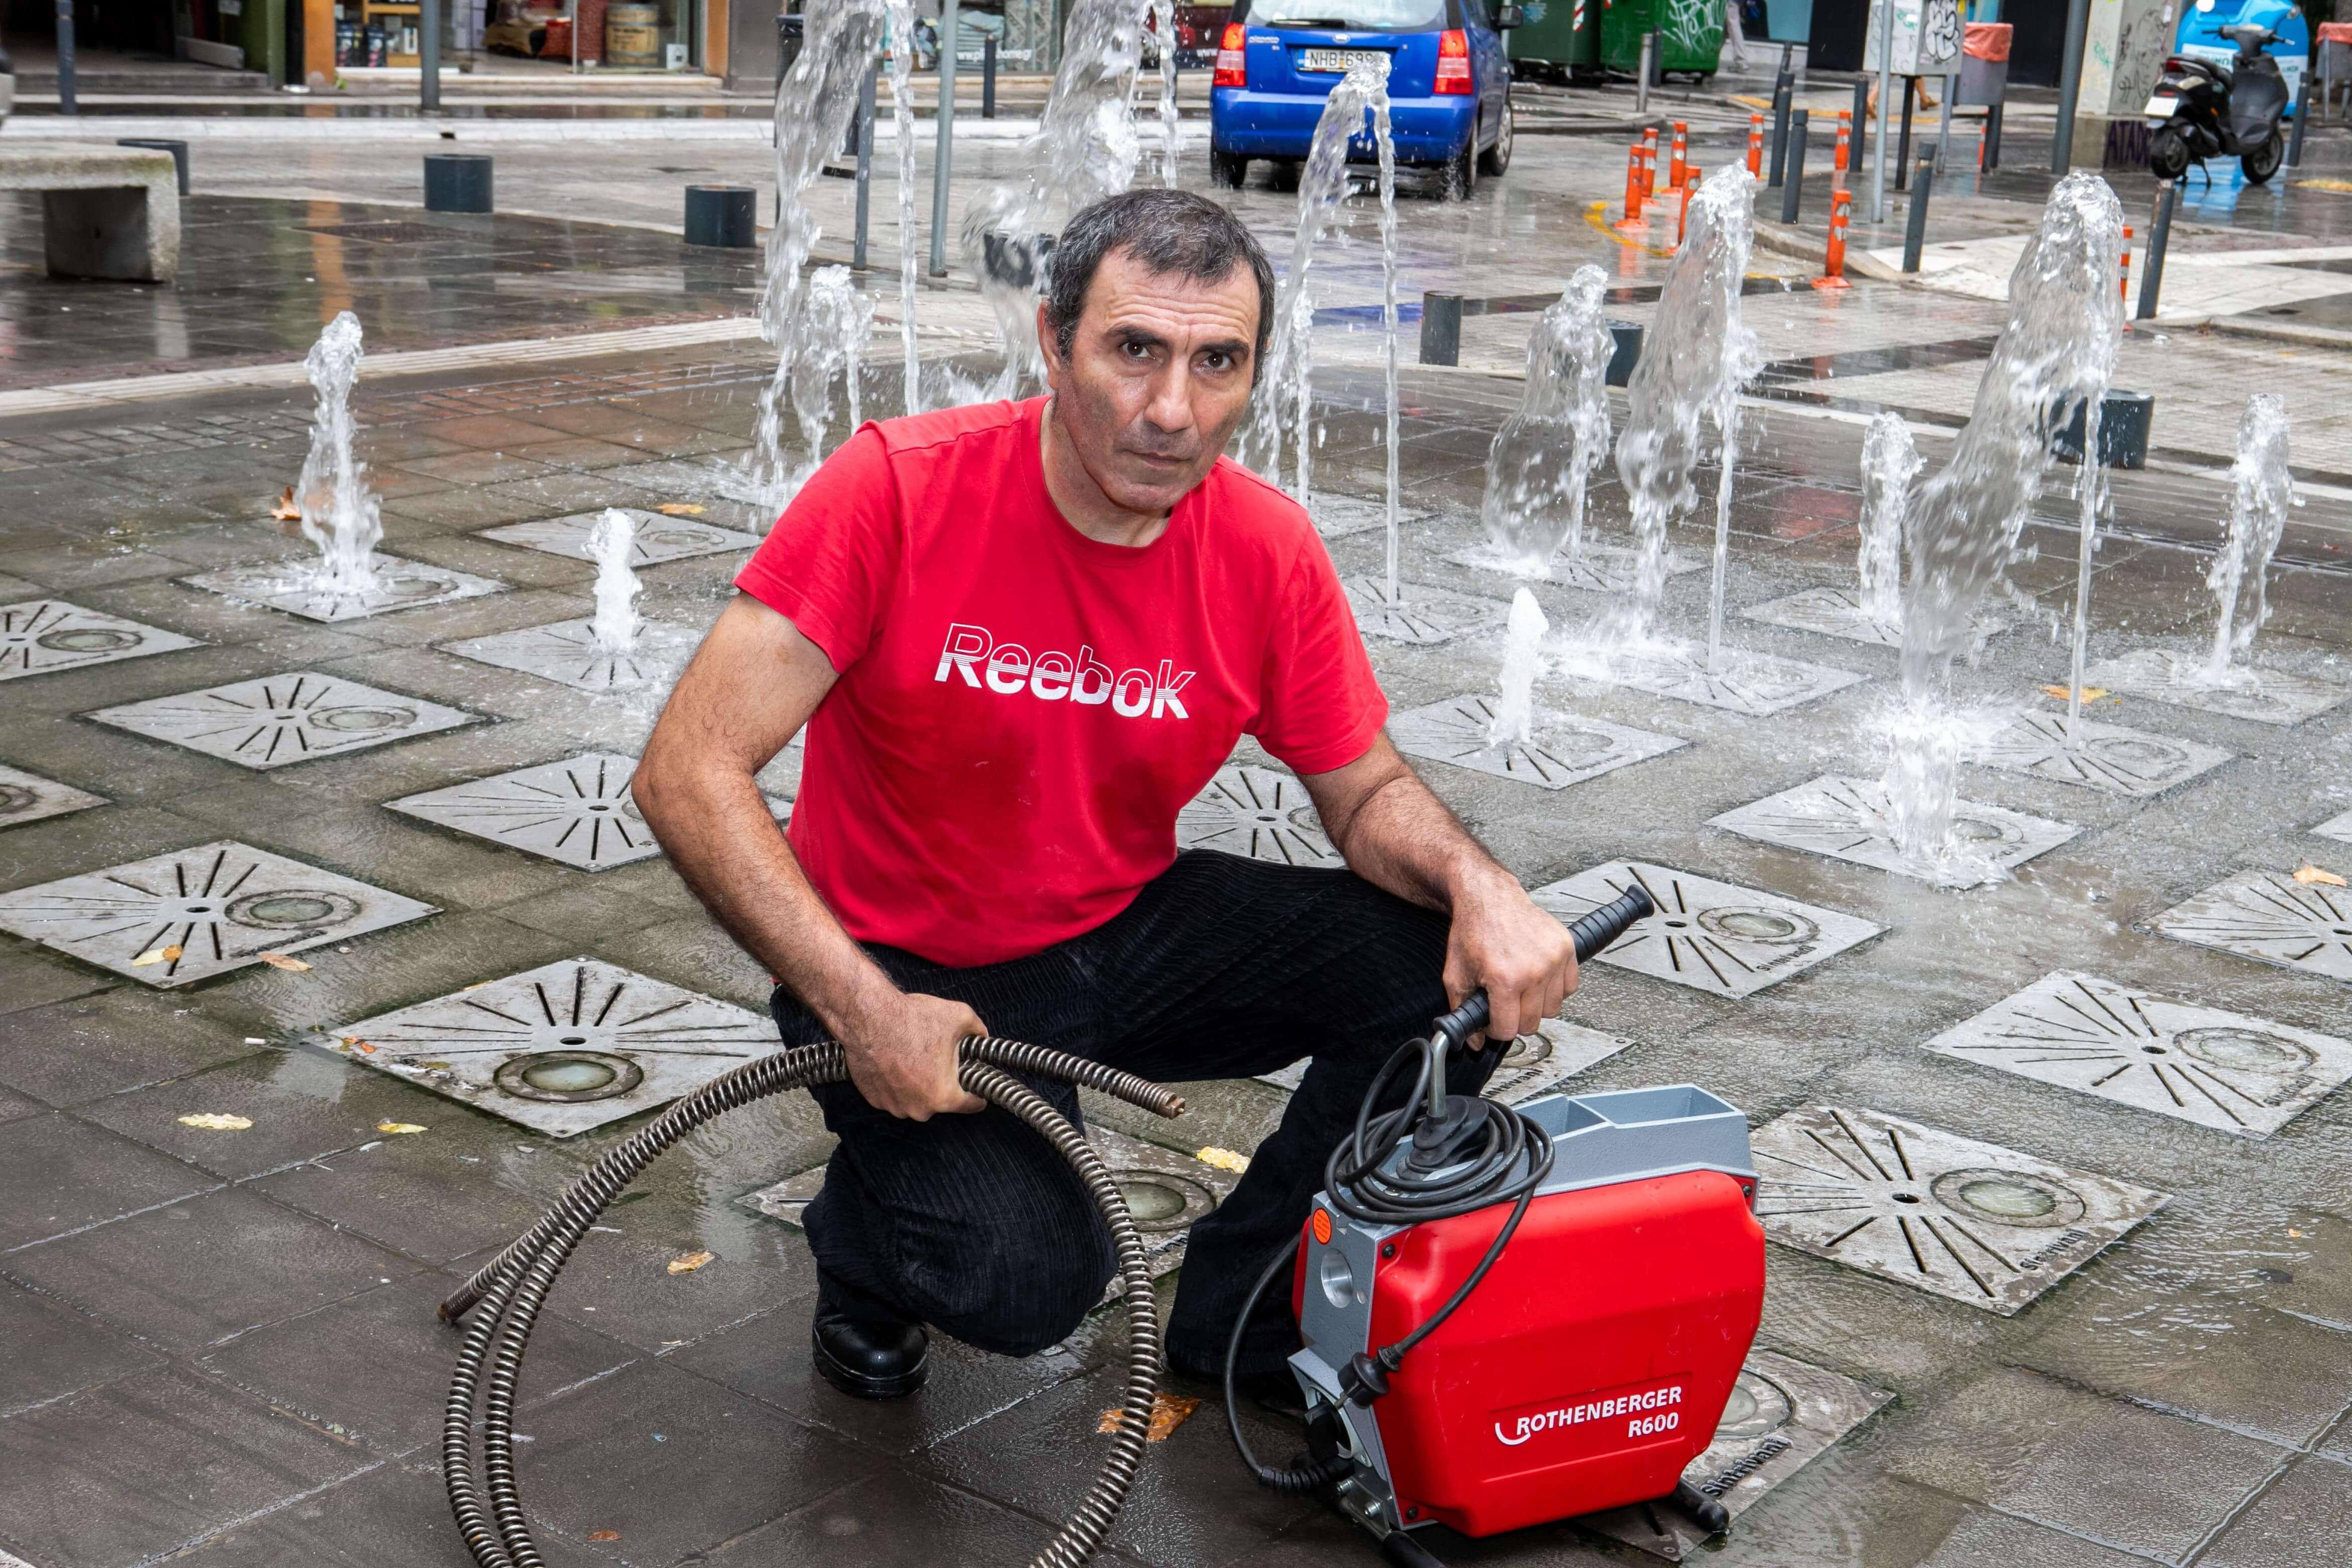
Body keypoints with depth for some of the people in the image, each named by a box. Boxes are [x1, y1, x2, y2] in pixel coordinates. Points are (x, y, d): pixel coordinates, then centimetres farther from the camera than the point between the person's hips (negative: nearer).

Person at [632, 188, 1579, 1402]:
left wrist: (1477, 882, -23)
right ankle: (869, 1232, 11)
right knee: (1024, 1278, -28)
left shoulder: (1268, 550, -11)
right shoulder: (898, 491, -23)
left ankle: (1241, 1303, 8)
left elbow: (1368, 793, 1)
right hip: (909, 970, -4)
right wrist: (864, 1014, -32)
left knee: (1461, 974, -13)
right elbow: (687, 774, -24)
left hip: (1128, 935, 5)